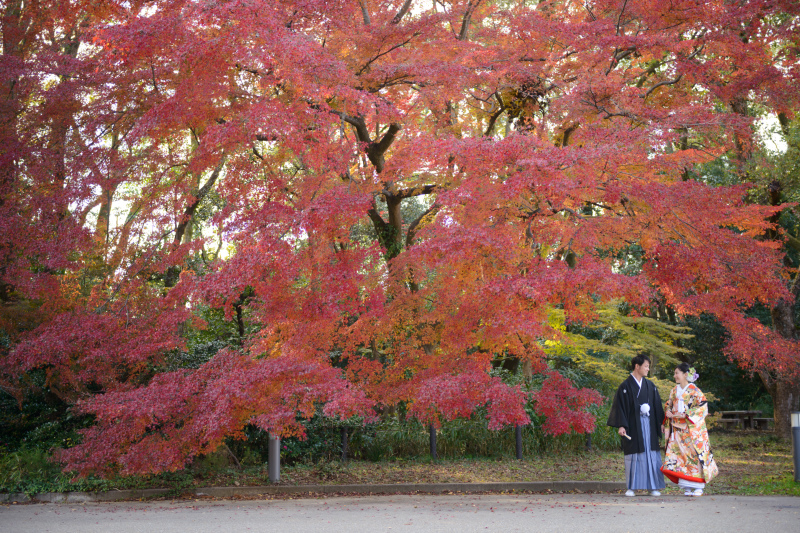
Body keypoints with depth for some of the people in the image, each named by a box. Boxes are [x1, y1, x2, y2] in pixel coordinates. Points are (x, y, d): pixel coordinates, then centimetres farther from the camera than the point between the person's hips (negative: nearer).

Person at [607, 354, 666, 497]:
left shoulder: (650, 385, 10)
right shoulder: (626, 386, -4)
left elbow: (657, 405, 14)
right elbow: (620, 406, -7)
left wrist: (661, 423, 10)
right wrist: (621, 425, -15)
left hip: (649, 425, 4)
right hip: (633, 426, -4)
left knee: (651, 454, 1)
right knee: (634, 455, -1)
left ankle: (653, 487, 7)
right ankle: (632, 487, 5)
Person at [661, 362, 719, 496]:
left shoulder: (694, 390, -6)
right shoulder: (674, 391, 13)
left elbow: (702, 407, -12)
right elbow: (668, 404, 21)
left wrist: (685, 415, -17)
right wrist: (668, 412, -1)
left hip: (692, 429, -6)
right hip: (678, 430, 6)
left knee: (694, 455, -5)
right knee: (681, 455, 1)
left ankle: (698, 487, 2)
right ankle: (687, 487, 7)